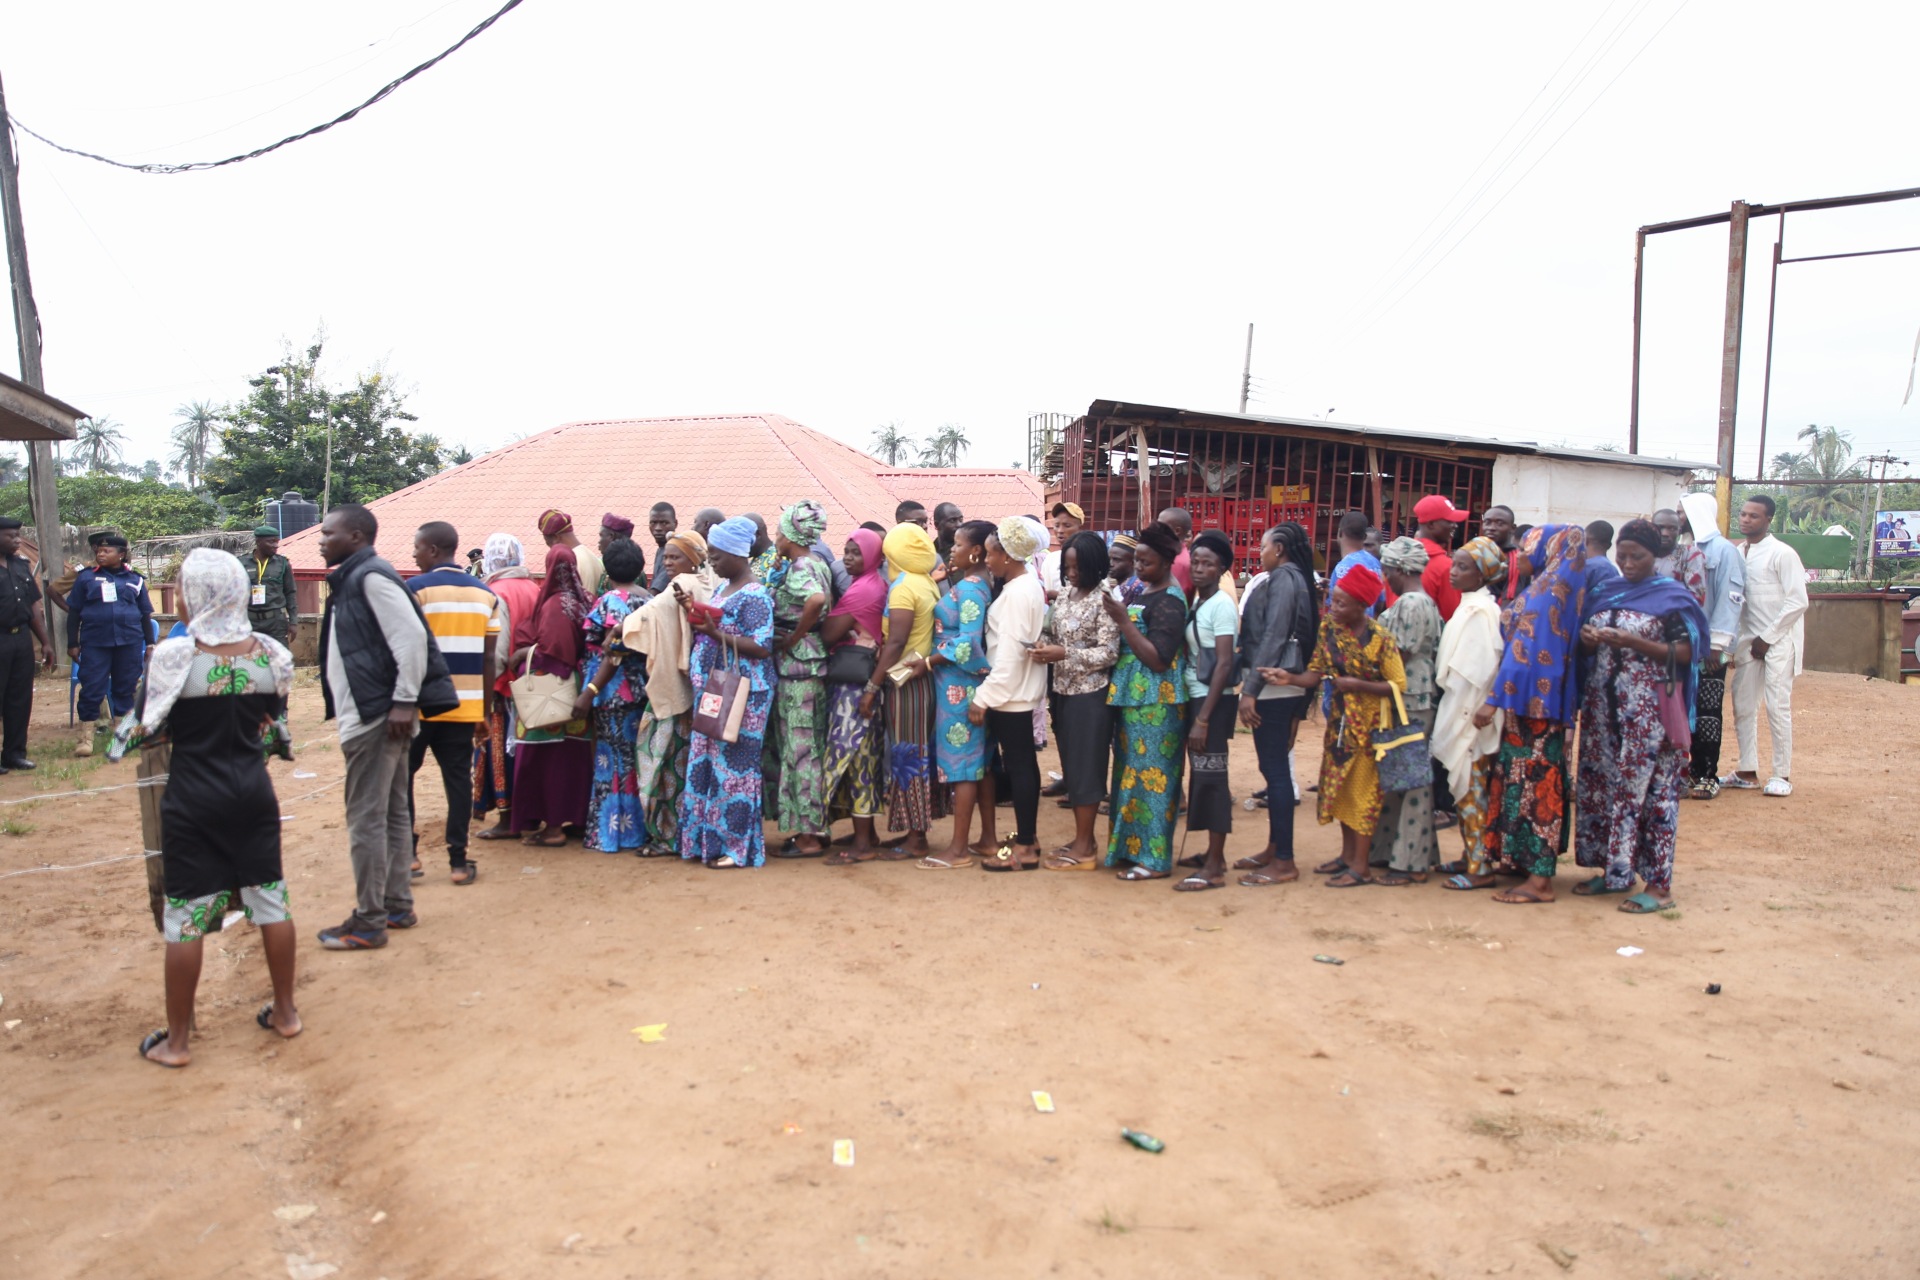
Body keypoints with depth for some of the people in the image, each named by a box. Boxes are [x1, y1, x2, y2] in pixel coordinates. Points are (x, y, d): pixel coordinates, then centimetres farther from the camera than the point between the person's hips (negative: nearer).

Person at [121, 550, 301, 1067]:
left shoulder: (174, 657, -15)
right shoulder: (269, 653, -5)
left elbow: (148, 728, -6)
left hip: (193, 799, -3)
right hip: (253, 791, 3)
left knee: (185, 916, 7)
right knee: (270, 900, 13)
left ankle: (176, 1040, 17)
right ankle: (285, 1011, 25)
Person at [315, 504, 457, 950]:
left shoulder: (370, 576, -14)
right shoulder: (352, 579, 17)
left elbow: (411, 636, -23)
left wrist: (404, 702, -23)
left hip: (376, 718, -10)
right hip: (368, 716, 10)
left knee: (365, 820, -4)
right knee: (391, 814, 15)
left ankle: (368, 922, 3)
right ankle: (397, 907, 24)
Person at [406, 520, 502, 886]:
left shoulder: (414, 589, -7)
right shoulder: (485, 594, 7)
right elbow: (489, 656, 6)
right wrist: (486, 708, 11)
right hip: (465, 704, 4)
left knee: (402, 774, 12)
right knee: (458, 778, 7)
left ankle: (407, 852, 10)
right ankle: (458, 860, 9)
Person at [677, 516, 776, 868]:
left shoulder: (754, 596, -14)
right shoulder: (722, 587, 14)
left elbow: (761, 647, -20)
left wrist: (716, 633, -22)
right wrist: (692, 610, 2)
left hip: (741, 694, -9)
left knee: (733, 766, -4)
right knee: (707, 763, 12)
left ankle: (737, 846, 5)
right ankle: (708, 838, 22)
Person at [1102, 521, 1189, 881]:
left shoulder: (1168, 601, -14)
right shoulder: (1143, 591, 12)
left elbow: (1158, 659, -20)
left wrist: (1123, 620, -21)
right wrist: (1119, 617, 2)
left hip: (1154, 703, -9)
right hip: (1132, 696, 9)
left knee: (1149, 775, -3)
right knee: (1131, 771, 13)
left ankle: (1154, 858, 5)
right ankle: (1130, 846, 22)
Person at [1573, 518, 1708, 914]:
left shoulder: (1673, 597, -2)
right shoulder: (1605, 592, 12)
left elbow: (1686, 653, -8)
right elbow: (1588, 649, 17)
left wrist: (1635, 643, -20)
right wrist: (1587, 639, -6)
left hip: (1649, 710, -5)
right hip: (1603, 705, 6)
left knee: (1649, 788, -5)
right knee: (1601, 784, 7)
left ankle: (1658, 885, 1)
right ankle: (1614, 870, 19)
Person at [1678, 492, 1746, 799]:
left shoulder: (1723, 550, -8)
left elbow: (1730, 598, -14)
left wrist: (1716, 644, -18)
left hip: (1710, 647, -7)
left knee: (1708, 710, -3)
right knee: (1688, 708, 10)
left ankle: (1709, 777, 3)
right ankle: (1695, 769, 18)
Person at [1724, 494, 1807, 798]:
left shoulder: (1782, 554, -10)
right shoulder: (1737, 554, 8)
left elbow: (1798, 602, -13)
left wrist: (1768, 638, -12)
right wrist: (1733, 643, 5)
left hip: (1779, 640, -6)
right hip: (1749, 640, 6)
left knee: (1778, 706, -6)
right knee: (1743, 706, 7)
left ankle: (1782, 775, 3)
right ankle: (1748, 772, 16)